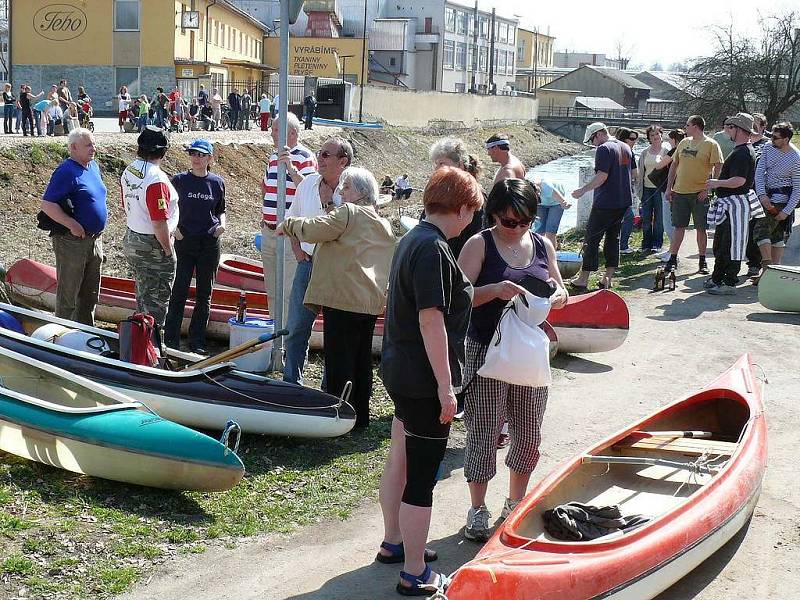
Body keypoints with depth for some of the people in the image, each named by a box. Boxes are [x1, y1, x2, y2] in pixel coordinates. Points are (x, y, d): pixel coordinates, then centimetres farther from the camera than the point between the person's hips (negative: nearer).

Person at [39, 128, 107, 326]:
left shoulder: (94, 167, 10)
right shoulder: (66, 172, -17)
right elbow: (46, 205, -21)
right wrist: (72, 225, -25)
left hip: (95, 240, 8)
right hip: (72, 241, -8)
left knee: (90, 294, 17)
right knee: (68, 294, 1)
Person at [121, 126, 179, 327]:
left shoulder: (128, 172, 3)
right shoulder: (157, 179, -24)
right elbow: (159, 223, -25)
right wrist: (168, 250, -14)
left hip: (131, 241, 9)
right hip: (153, 245, -9)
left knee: (142, 296, 20)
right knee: (158, 300, 2)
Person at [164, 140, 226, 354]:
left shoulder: (217, 183, 4)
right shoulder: (179, 180, 0)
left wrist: (222, 224, -4)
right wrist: (174, 227, -9)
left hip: (210, 243, 2)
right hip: (184, 241, -2)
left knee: (204, 295, 7)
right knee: (178, 292, -3)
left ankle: (197, 343, 16)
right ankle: (171, 341, 4)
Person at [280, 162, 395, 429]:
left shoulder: (348, 212, -6)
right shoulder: (384, 225, 20)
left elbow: (313, 229, -14)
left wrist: (289, 224, 2)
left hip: (344, 299, -8)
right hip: (373, 301, 8)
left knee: (339, 361, -4)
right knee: (361, 360, 14)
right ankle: (360, 415, 21)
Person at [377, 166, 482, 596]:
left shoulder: (412, 238, 10)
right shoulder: (433, 249, -21)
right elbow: (431, 320, -24)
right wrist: (445, 387, -22)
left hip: (399, 369, 10)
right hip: (424, 378, -10)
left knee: (400, 460, 22)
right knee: (422, 477, 0)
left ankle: (394, 543, 39)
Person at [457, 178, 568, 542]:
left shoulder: (542, 245, 7)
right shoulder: (480, 245, -7)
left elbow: (561, 291, 17)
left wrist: (557, 297, -6)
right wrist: (494, 290, -30)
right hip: (487, 351, -5)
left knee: (528, 434, 12)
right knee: (484, 431, 1)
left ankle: (515, 505, 29)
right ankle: (478, 511, 15)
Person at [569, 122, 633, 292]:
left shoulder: (604, 149, -14)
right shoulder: (626, 148, 12)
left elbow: (602, 176, -22)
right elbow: (633, 173, 21)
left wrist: (583, 190, -16)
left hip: (605, 203, -8)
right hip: (624, 202, 8)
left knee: (591, 239, 0)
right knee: (613, 238, 13)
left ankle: (583, 280, 2)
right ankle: (608, 279, 12)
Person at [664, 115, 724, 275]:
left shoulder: (711, 145, -5)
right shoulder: (684, 142, 11)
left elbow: (718, 168, -9)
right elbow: (674, 165, 17)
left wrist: (708, 189, -15)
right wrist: (669, 187, 10)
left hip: (699, 194, -4)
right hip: (679, 192, 4)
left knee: (701, 228, 3)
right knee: (679, 227, 7)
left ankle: (702, 262, 12)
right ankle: (673, 259, 12)